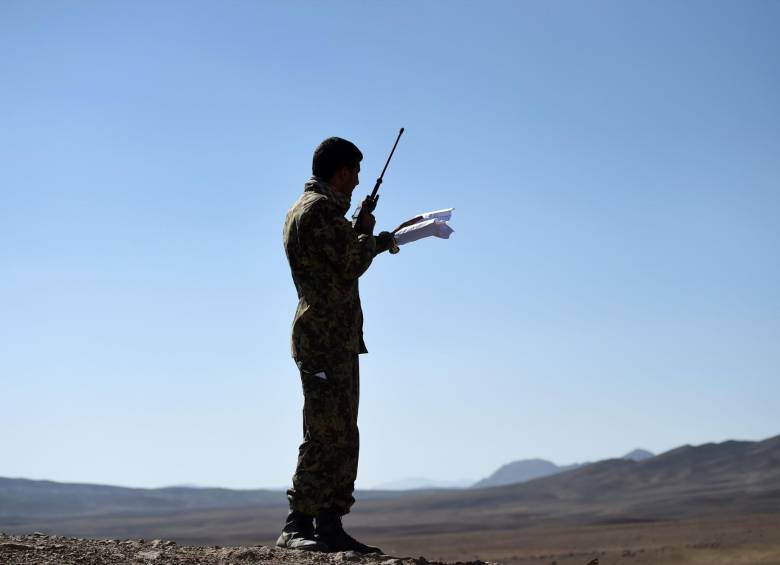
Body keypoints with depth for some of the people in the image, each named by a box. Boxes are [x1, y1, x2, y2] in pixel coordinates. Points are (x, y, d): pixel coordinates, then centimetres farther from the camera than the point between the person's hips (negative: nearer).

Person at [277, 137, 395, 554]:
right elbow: (352, 265, -15)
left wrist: (371, 237, 37)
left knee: (342, 438, 9)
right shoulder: (319, 208, -11)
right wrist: (367, 234, 3)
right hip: (325, 337, -11)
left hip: (337, 340, 11)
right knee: (325, 435, -13)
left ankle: (330, 527, 10)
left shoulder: (302, 209, 22)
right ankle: (296, 527, -14)